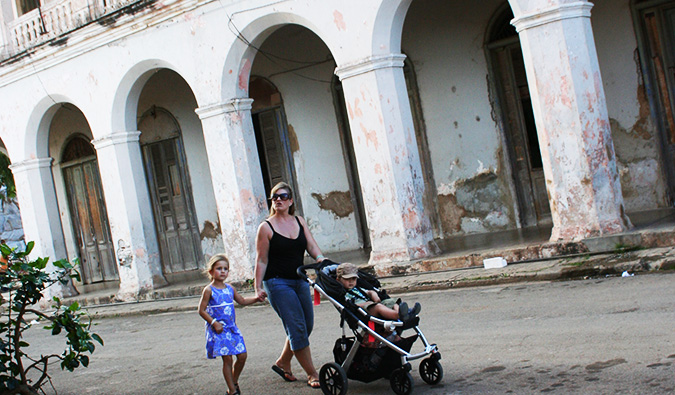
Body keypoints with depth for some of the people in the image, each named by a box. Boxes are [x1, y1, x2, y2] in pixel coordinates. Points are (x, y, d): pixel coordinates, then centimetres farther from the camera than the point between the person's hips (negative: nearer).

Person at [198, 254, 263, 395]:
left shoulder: (230, 288, 10)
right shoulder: (209, 290, -7)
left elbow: (242, 301, 23)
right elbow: (202, 310, -8)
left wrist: (255, 298, 7)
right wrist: (214, 323, -16)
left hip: (231, 328, 6)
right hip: (218, 330, -6)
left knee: (242, 355, 3)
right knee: (227, 359, -7)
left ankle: (234, 382, 25)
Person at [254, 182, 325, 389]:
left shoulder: (299, 221, 10)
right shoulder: (266, 227, -4)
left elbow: (312, 248, 5)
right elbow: (261, 260, -4)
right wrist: (258, 287, -8)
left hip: (300, 280, 6)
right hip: (277, 283, -6)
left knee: (305, 326, 8)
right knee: (297, 327, -11)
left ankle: (283, 363, 27)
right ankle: (312, 374, -4)